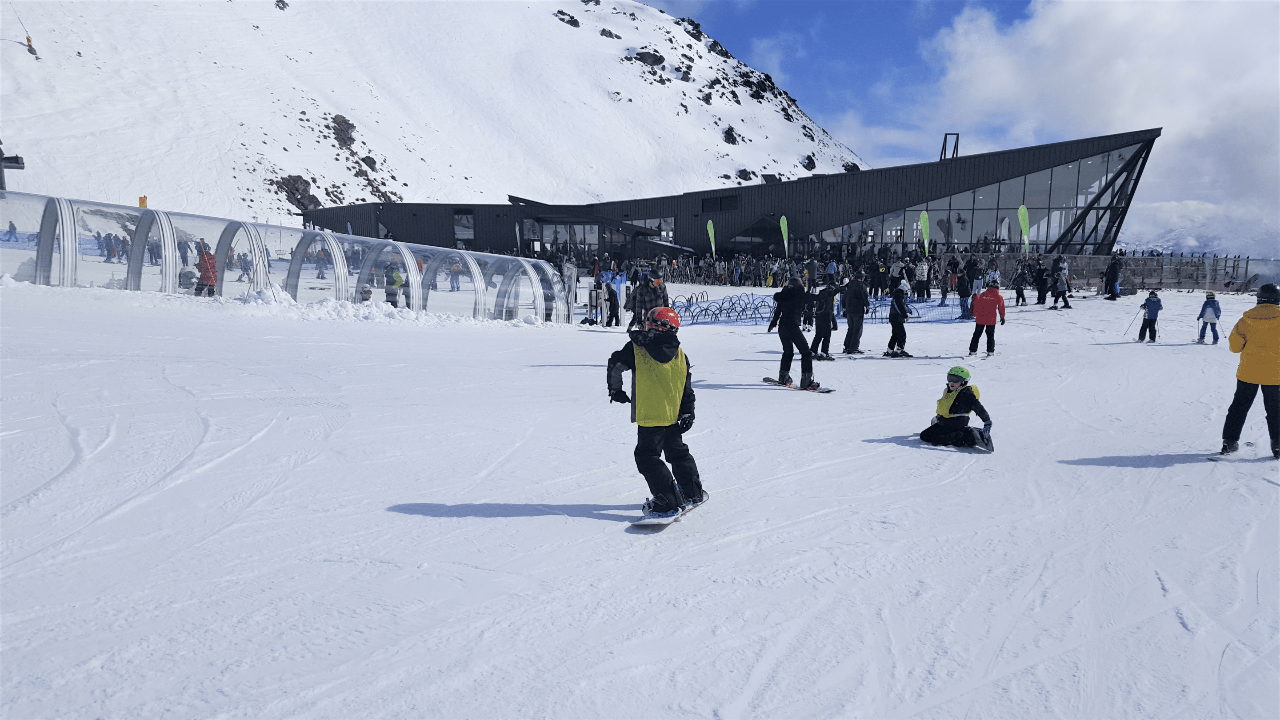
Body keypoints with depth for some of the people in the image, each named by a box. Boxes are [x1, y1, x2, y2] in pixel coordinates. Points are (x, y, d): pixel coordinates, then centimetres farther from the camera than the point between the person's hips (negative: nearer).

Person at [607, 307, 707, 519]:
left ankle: (668, 503, -7)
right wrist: (688, 414, 14)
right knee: (678, 453, 23)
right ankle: (694, 493, 33)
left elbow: (615, 364, -5)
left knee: (648, 458, 1)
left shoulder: (636, 348, -6)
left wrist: (615, 390, 10)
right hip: (674, 417, 5)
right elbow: (687, 391, 8)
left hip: (649, 418, -5)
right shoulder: (681, 355, 6)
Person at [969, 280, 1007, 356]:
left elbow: (977, 306, 7)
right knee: (990, 336, 8)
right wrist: (1002, 317, 11)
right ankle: (990, 351, 2)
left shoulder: (983, 294, 4)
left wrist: (975, 315, 18)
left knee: (976, 335, 11)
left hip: (980, 319, 2)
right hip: (991, 320, -2)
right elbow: (1001, 307, 3)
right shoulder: (998, 296, -1)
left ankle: (973, 350, 12)